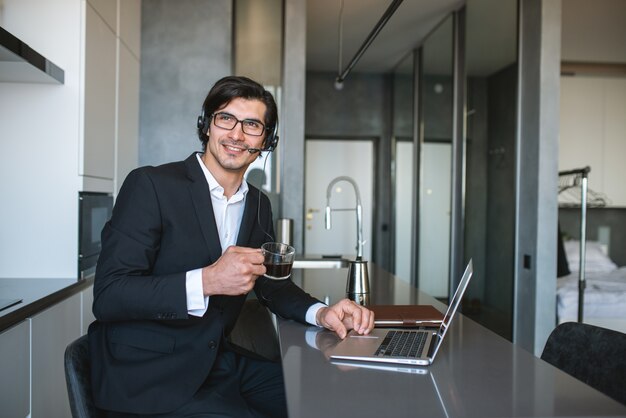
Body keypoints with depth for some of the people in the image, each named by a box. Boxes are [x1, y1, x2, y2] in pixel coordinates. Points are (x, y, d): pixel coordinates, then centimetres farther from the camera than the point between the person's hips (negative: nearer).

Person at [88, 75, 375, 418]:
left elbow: (271, 284, 16)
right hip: (147, 378, -6)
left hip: (217, 363, 7)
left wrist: (320, 312, -5)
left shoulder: (259, 204, 8)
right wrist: (206, 282, -31)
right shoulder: (150, 184, -13)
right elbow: (107, 297, -18)